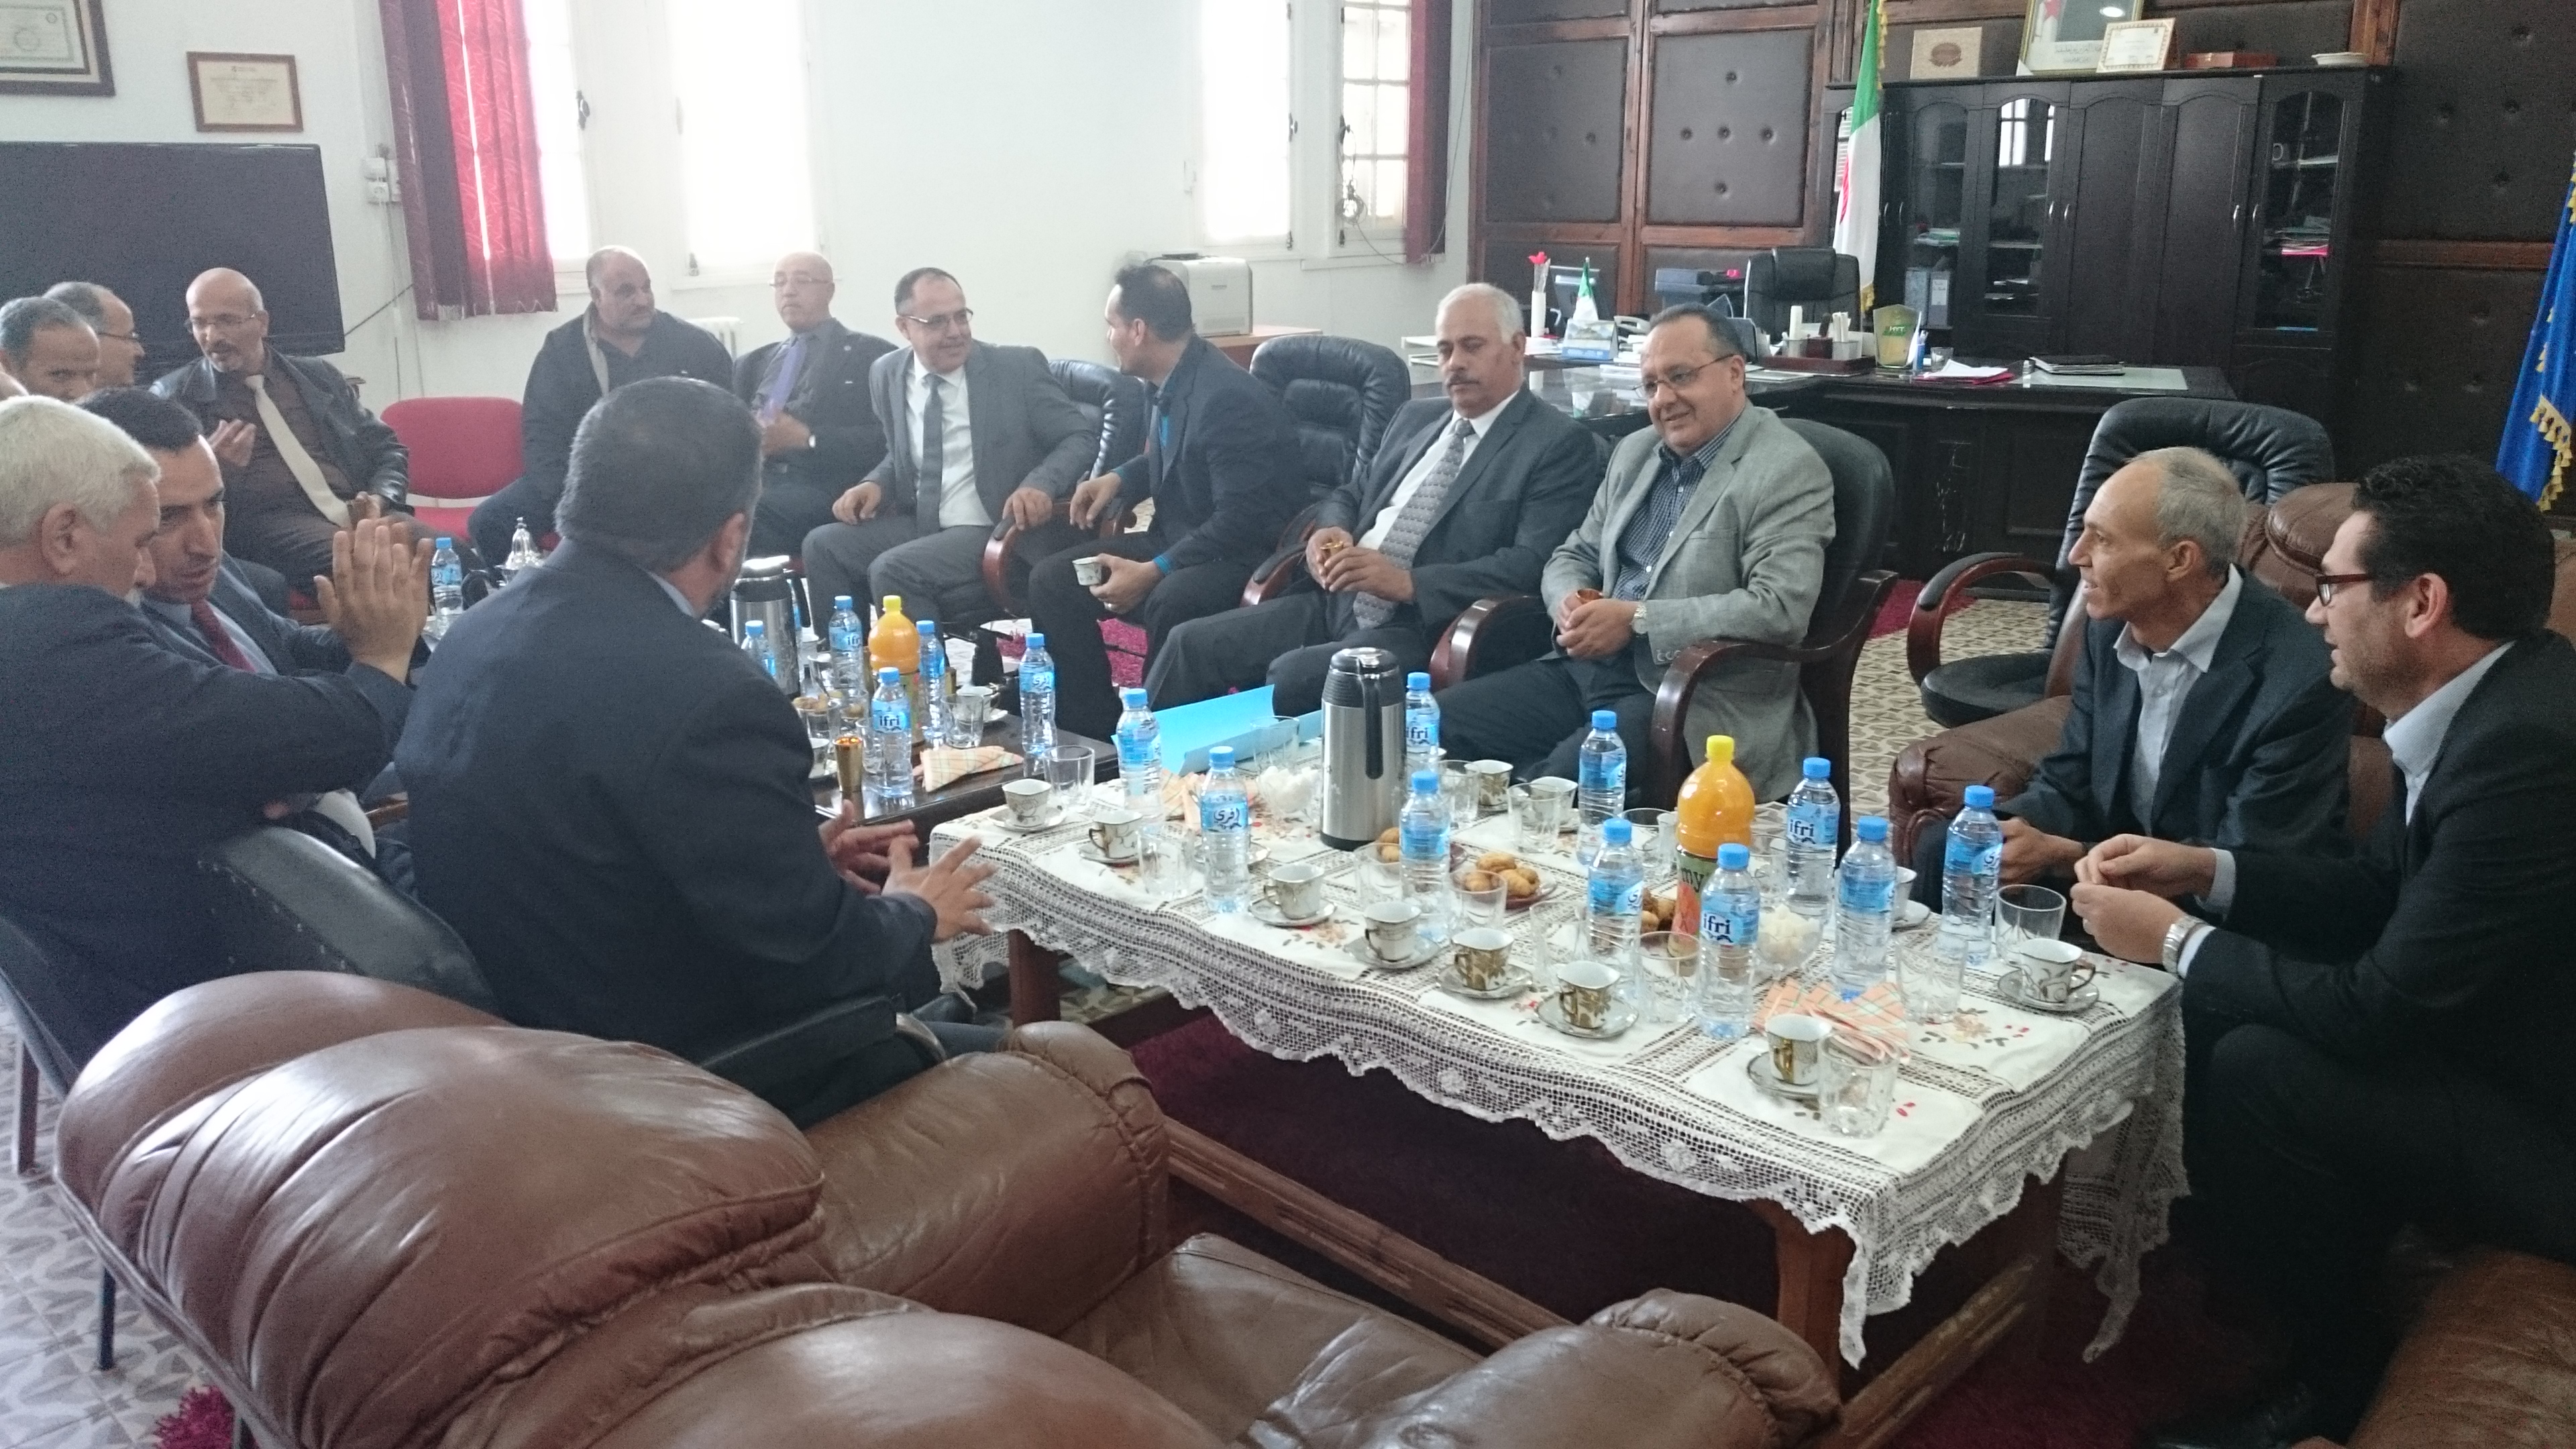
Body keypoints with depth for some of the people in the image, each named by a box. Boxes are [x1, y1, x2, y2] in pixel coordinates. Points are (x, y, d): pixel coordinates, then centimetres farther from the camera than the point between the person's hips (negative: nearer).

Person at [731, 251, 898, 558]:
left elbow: (888, 441, -3)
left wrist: (808, 439, -12)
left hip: (824, 491, -4)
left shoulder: (872, 356, 9)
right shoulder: (753, 364, 28)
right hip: (753, 486, 4)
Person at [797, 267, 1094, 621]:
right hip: (920, 525, 6)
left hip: (1003, 532, -6)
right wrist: (876, 484, 1)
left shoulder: (1018, 368, -6)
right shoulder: (887, 376, 9)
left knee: (892, 570, -26)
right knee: (823, 546, -13)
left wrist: (1040, 484, -25)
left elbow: (1082, 437, -5)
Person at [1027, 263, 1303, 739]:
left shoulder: (1228, 397, -23)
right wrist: (1119, 478, 5)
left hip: (1247, 555, -9)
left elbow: (1241, 521, -26)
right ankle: (1095, 730, 3)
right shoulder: (1171, 385, 2)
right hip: (1181, 540, 9)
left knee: (1169, 602, -38)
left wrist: (1153, 572, -25)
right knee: (1051, 579, -1)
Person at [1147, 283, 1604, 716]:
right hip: (1339, 603, 7)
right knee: (1191, 644, -8)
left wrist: (1407, 582, -22)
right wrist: (1331, 530, 2)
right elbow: (1350, 493, 28)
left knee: (1291, 675, -29)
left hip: (1426, 631, -7)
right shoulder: (1416, 418, 19)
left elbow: (1532, 565, -14)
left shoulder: (1560, 445, -3)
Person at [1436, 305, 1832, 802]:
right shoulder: (1635, 451, 15)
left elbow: (1778, 609, -19)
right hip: (1590, 669, 7)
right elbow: (1575, 554, 22)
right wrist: (1570, 601, -4)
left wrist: (1637, 619, -19)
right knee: (1432, 729, -11)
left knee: (1553, 785, -32)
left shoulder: (1787, 470, -8)